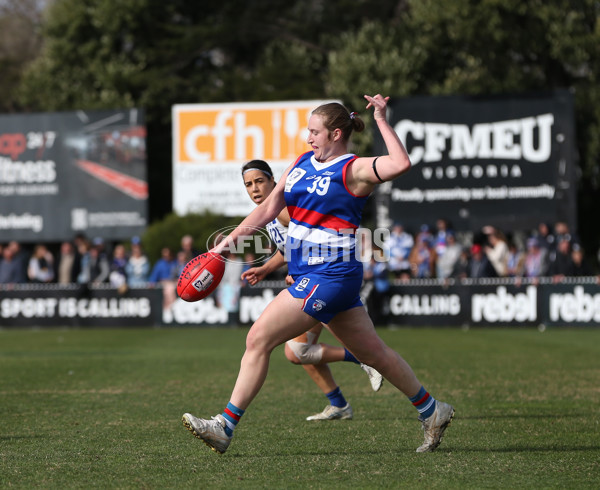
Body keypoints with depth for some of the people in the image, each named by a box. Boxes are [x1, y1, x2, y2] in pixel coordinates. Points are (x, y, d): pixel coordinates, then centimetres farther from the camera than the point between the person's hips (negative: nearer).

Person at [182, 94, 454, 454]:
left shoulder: (353, 170, -11)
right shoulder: (302, 163, 12)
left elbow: (401, 163, -29)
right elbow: (269, 208, 13)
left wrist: (382, 120, -25)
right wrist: (228, 243, 6)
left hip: (331, 275, -9)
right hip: (309, 275, 9)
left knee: (259, 339, -11)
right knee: (374, 352, 15)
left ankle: (225, 426, -7)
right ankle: (432, 411, 27)